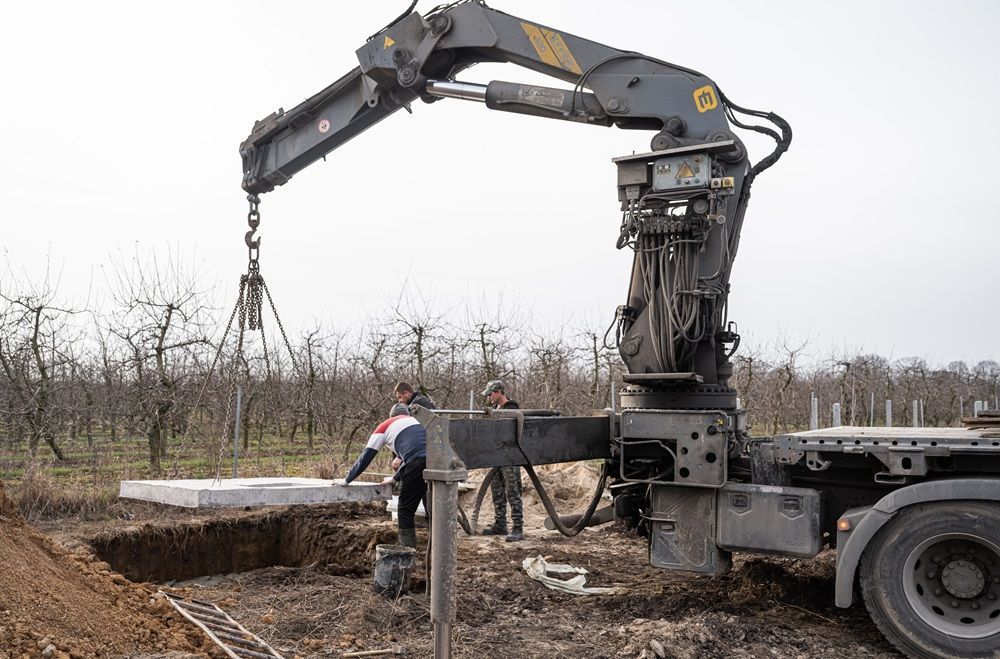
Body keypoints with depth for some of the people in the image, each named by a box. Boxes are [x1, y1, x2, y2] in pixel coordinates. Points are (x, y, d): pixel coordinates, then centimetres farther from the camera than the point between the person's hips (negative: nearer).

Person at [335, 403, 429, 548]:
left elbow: (366, 456, 20)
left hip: (417, 465, -5)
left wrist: (346, 480, 28)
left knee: (406, 510, 8)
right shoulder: (415, 421, 35)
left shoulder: (385, 426, 21)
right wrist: (396, 478, 54)